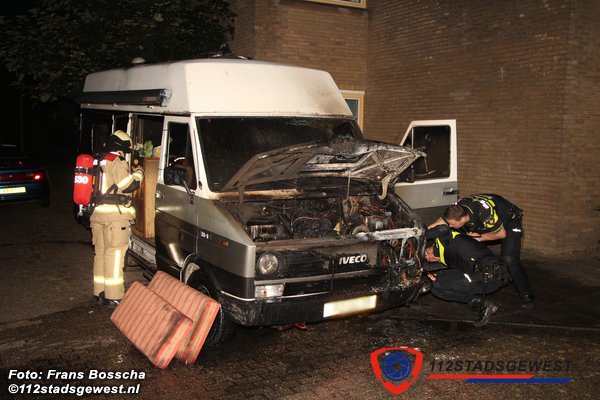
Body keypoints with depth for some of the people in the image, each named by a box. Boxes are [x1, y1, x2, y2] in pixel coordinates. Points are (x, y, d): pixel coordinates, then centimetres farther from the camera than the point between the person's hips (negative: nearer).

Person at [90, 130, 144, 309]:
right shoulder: (116, 162, -9)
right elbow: (128, 185, -14)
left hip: (97, 214, 8)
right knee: (114, 254, -5)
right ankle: (113, 298, -4)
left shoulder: (98, 161, 17)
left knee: (100, 253, 14)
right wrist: (138, 173, 3)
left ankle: (100, 294, 21)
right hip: (115, 215, -8)